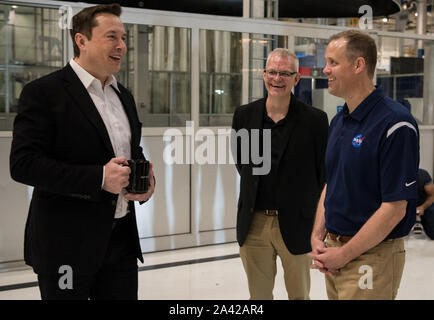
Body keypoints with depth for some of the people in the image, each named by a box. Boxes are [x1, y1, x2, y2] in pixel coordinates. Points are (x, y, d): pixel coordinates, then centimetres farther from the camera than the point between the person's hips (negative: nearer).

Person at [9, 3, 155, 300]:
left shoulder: (124, 96, 14)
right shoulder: (44, 92, -9)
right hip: (66, 244, -6)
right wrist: (99, 178, -22)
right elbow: (23, 164, -16)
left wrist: (147, 181, 1)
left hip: (122, 240, 7)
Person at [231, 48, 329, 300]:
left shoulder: (314, 120, -7)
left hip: (295, 224, -2)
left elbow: (325, 173, -2)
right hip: (253, 224, 3)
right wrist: (257, 187, 10)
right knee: (259, 295, 14)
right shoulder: (244, 115, 2)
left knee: (299, 294, 11)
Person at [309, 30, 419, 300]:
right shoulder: (338, 121, 9)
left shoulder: (394, 124, -18)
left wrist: (344, 254, -16)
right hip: (335, 254, 8)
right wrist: (318, 237, 2)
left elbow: (394, 208, -20)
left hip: (373, 257, -8)